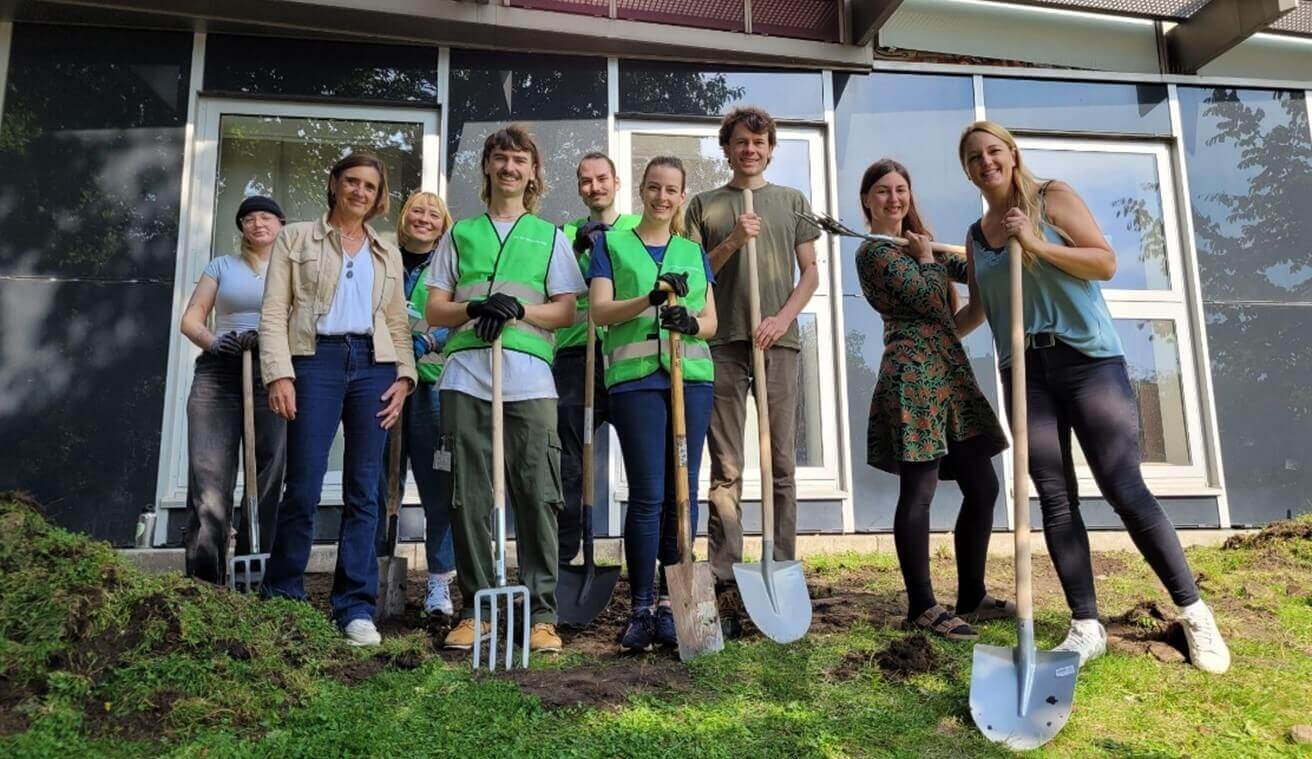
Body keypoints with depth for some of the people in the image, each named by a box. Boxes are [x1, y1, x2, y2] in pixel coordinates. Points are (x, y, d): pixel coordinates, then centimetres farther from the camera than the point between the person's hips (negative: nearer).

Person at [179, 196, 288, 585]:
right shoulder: (222, 266, 18)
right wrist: (212, 341, -12)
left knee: (268, 480, -1)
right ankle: (203, 578, -5)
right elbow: (190, 319, 11)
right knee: (209, 480, -8)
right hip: (218, 377, 1)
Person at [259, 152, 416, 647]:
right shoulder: (296, 238, 12)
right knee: (303, 488, -5)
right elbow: (274, 312, 3)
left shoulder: (387, 254, 21)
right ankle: (281, 599, 12)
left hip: (374, 365, 3)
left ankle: (356, 608, 6)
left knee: (363, 492, 1)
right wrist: (279, 373, -9)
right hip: (316, 360, -2)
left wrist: (404, 375, 2)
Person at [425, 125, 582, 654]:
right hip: (466, 378, 1)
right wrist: (476, 307, -8)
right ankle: (475, 610, 12)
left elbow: (566, 312, 8)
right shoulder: (460, 234, 20)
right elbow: (434, 311, 13)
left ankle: (542, 614, 3)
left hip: (530, 381, -1)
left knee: (537, 497, -5)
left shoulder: (550, 236, 17)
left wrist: (516, 309, -9)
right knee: (468, 499, 1)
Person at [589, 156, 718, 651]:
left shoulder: (693, 251, 20)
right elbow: (599, 311, 1)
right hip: (635, 376, -3)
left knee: (682, 493, 2)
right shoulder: (613, 244, 13)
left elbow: (711, 321, 14)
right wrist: (648, 300, -16)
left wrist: (690, 322, -9)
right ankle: (641, 608, 2)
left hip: (691, 375, 3)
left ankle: (671, 605, 11)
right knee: (647, 494, -7)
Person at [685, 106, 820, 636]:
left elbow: (810, 273, 11)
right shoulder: (705, 206, 15)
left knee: (781, 465, 1)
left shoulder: (792, 202, 17)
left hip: (778, 341, 1)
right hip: (723, 342, -1)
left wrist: (783, 318, -6)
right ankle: (725, 583, -2)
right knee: (726, 468, -3)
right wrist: (732, 241, -7)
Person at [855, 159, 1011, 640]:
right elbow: (932, 300, -14)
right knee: (918, 491, -7)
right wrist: (925, 258, 0)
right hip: (914, 374, -9)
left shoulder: (914, 244, 23)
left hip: (949, 371, 10)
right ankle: (922, 606, 1)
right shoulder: (874, 252, -5)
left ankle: (972, 596, 20)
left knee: (982, 487, 10)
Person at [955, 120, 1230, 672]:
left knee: (1125, 490, -7)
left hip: (1088, 359, -4)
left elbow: (1106, 262, -6)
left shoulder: (1053, 198, 1)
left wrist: (1037, 244, -14)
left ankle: (1193, 613, 9)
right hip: (1025, 372, 5)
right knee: (1055, 499, 1)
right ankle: (1086, 627, 7)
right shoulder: (976, 236, 14)